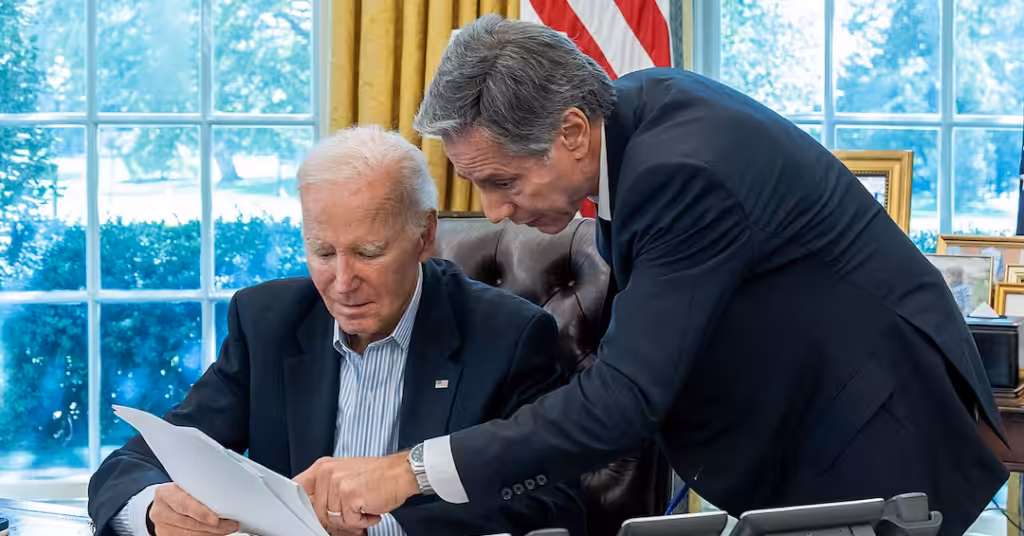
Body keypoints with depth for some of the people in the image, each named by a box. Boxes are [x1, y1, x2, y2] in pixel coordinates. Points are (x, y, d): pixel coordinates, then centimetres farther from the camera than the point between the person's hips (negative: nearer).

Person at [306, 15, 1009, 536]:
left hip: (874, 441, -9)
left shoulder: (685, 173, -32)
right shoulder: (633, 104, -5)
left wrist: (411, 471, -34)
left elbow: (624, 400, -35)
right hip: (793, 432, 9)